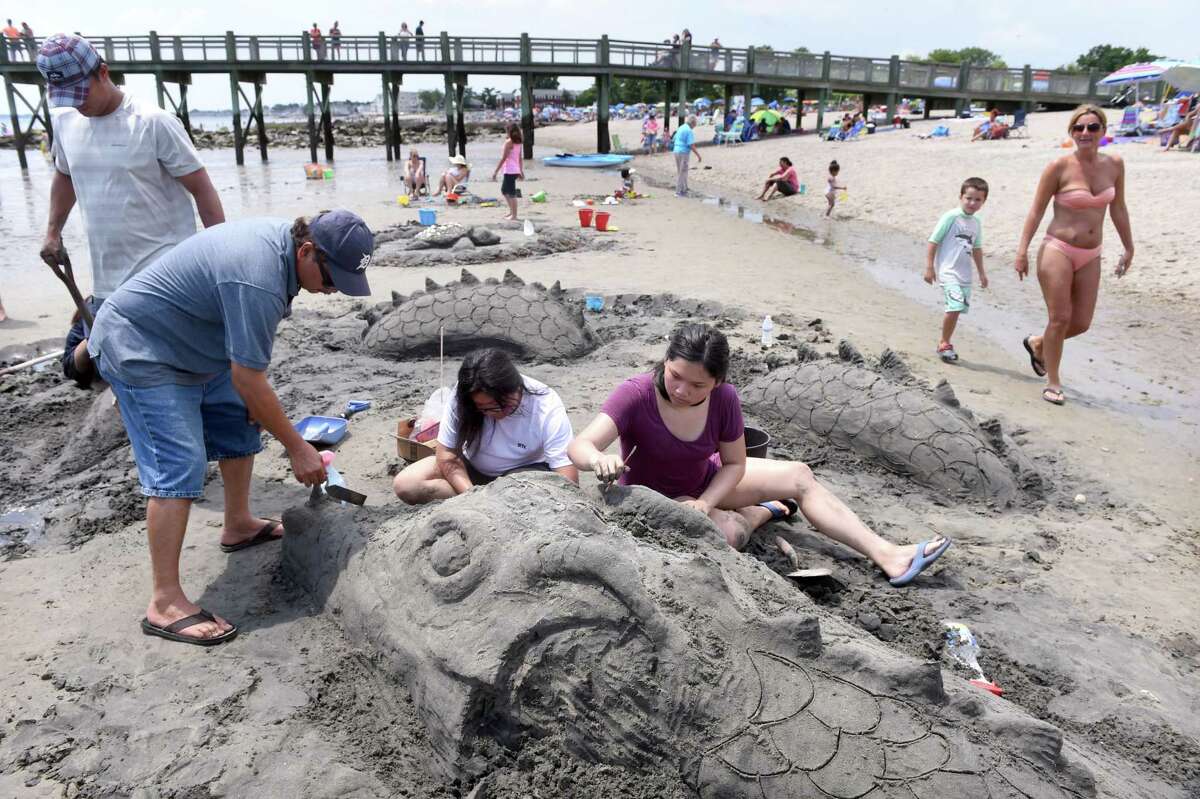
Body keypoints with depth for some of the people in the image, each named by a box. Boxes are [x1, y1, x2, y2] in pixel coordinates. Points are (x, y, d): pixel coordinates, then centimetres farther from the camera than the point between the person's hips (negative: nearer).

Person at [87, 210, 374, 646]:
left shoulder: (282, 238, -3)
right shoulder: (258, 280, -33)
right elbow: (247, 378, -29)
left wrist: (253, 399, 6)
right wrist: (297, 448, -21)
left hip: (190, 345, 10)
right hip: (138, 351, -10)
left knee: (240, 424, 15)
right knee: (179, 466, -16)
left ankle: (239, 526, 32)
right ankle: (165, 603, -13)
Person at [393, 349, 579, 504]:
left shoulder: (548, 409, -28)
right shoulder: (461, 398, -23)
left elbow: (568, 483, -29)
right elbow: (447, 455, -14)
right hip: (471, 471, 4)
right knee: (405, 484, -20)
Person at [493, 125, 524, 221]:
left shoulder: (508, 142, -11)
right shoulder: (518, 142, 11)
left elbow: (503, 158, -13)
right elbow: (520, 158, 15)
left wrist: (496, 171, -10)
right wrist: (521, 171, 22)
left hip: (510, 171, -8)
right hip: (516, 170, 8)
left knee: (511, 193, -4)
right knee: (504, 190, 21)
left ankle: (514, 216, -1)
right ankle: (512, 211, 21)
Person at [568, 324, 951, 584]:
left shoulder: (724, 399, -20)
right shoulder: (636, 394, -32)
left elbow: (735, 464, -8)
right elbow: (579, 446, -40)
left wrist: (705, 503, -27)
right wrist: (600, 460, -66)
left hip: (706, 480, 5)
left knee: (799, 476, -6)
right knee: (729, 533, -31)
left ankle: (887, 556, 3)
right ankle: (763, 512, 6)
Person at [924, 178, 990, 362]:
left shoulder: (976, 222, 12)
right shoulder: (951, 217, -9)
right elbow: (933, 241, -8)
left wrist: (981, 272, 27)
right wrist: (929, 267, -11)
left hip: (964, 274, 7)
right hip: (947, 271, -7)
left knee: (956, 309, 8)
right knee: (955, 306, -19)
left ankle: (944, 344, 23)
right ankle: (944, 344, -3)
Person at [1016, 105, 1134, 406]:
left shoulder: (1114, 164, 4)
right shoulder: (1060, 167, -10)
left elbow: (1118, 209, 13)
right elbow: (1036, 210, -6)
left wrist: (1129, 248, 16)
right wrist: (1022, 251, -12)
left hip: (1090, 257, 5)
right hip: (1057, 251, -5)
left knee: (1081, 323, 7)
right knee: (1060, 319, -4)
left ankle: (1037, 343, 36)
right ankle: (1053, 382, 12)